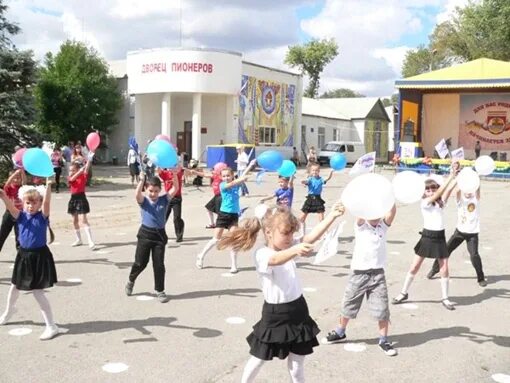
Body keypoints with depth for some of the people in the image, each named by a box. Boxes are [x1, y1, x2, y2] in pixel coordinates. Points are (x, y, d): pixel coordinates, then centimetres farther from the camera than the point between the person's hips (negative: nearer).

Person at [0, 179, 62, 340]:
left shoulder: (42, 216, -11)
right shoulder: (21, 216, -3)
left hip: (39, 256, -5)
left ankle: (51, 326, 3)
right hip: (24, 255, 5)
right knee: (15, 286, 24)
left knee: (37, 291, -5)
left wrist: (48, 185, -43)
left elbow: (47, 202, -29)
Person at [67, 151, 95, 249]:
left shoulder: (83, 176, -6)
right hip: (73, 199, 6)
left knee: (84, 220, -12)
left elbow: (87, 169, -23)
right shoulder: (70, 178, 2)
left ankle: (91, 241, -15)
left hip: (81, 198, -5)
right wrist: (80, 171, -34)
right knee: (75, 220, 14)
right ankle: (78, 240, 28)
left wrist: (89, 159, -38)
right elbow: (72, 178, -21)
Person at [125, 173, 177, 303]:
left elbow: (174, 189, -12)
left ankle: (159, 290, 15)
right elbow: (137, 194, -26)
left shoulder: (164, 200, 0)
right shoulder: (144, 201, -4)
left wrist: (174, 174, -24)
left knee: (159, 264, 3)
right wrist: (142, 179, -32)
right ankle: (131, 281, 37)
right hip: (145, 234, -1)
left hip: (160, 234, 1)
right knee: (140, 263, 9)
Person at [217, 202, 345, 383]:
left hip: (298, 311, 5)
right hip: (274, 316, -5)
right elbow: (276, 260, -41)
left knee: (297, 364, 14)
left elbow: (311, 236, -12)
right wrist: (295, 250, -61)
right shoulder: (262, 255, -18)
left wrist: (332, 216, -25)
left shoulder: (289, 247, 2)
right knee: (258, 359, 14)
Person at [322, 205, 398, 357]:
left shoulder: (383, 226, 1)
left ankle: (384, 340, 16)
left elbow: (392, 212, -15)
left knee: (382, 310, 0)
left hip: (377, 274, 1)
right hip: (359, 273, -1)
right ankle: (340, 333, 35)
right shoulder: (361, 226, -4)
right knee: (348, 307, 14)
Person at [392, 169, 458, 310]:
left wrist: (457, 177, -24)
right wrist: (450, 177, -24)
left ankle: (445, 298, 15)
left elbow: (448, 190, -11)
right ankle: (403, 293, 17)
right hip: (427, 237, -3)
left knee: (444, 269, 3)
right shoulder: (424, 203, -9)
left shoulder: (441, 202, 5)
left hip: (440, 237, 4)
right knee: (414, 267, 3)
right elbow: (439, 193, -21)